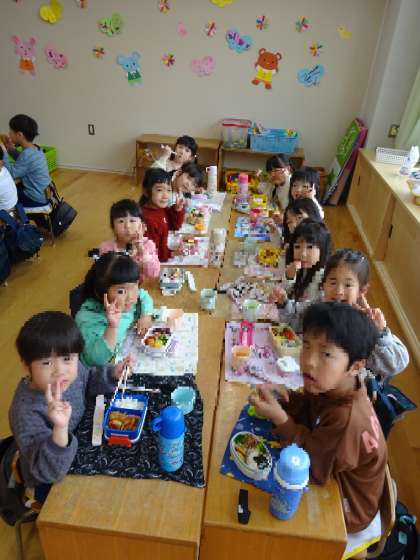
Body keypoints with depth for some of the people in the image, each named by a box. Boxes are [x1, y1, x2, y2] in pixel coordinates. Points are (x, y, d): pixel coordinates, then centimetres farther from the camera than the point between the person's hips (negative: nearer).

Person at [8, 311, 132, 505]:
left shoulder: (72, 369, -19)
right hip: (49, 485, -6)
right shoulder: (27, 413, -37)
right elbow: (49, 472, -37)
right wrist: (60, 429, -53)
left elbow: (87, 382, 5)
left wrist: (112, 374, -13)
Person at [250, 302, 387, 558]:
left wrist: (280, 419, -37)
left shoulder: (347, 419, -41)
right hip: (334, 481, 6)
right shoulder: (335, 386, -17)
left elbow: (315, 465, -31)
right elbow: (310, 410, -3)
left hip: (346, 515, -6)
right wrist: (285, 397, -23)